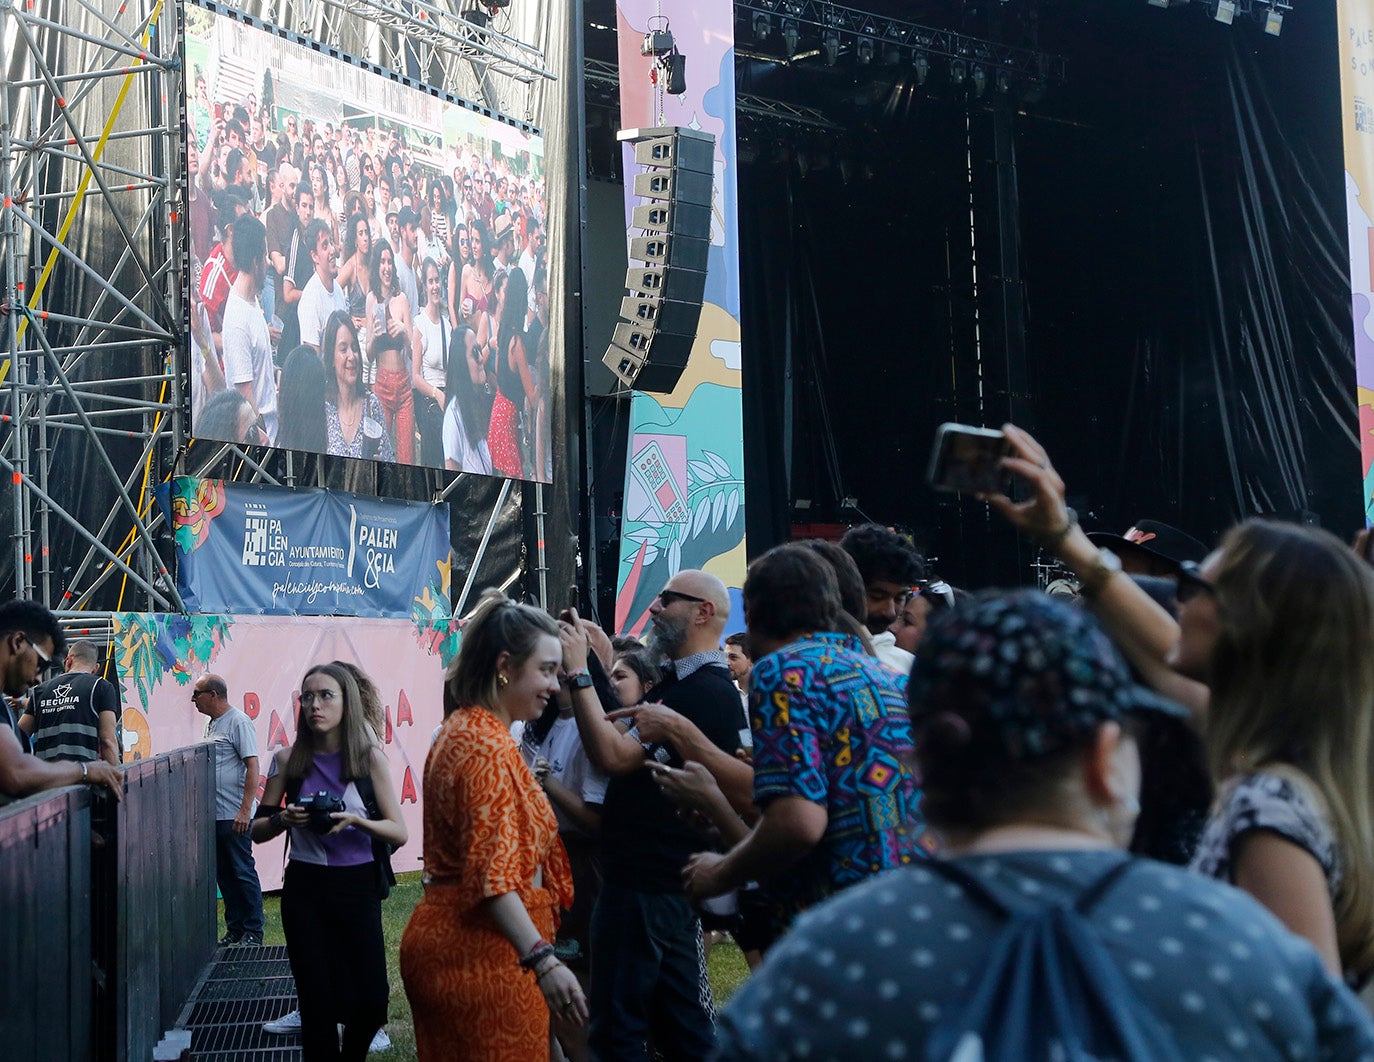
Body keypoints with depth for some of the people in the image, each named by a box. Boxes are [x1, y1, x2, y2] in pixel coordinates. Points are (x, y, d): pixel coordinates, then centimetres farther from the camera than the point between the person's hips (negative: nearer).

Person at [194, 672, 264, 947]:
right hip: (214, 814, 9)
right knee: (223, 873, 11)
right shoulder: (212, 724, 17)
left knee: (243, 872, -4)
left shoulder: (238, 722, -12)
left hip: (234, 815, -9)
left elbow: (252, 766, -17)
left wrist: (245, 810, -22)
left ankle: (253, 933, 2)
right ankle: (235, 929, 18)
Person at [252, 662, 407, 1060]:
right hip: (305, 889, 1)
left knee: (370, 999, -1)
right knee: (317, 1002, 2)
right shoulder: (288, 760, 0)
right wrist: (284, 819, -14)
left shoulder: (370, 757, -4)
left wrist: (356, 821, -23)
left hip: (357, 887, -1)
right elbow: (257, 830, 7)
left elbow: (399, 832, -5)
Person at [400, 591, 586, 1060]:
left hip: (441, 936, 10)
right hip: (483, 952, -10)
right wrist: (543, 960, -35)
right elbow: (492, 872, -27)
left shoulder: (460, 730, 14)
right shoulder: (488, 746, -17)